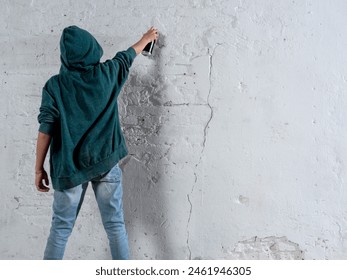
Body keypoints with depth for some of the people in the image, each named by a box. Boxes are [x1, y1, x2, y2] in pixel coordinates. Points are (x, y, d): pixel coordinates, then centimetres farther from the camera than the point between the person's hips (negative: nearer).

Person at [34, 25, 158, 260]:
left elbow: (46, 130, -9)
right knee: (115, 225, 10)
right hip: (106, 162, 1)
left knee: (61, 228, 11)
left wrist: (39, 168, 0)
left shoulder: (55, 85, -5)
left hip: (69, 167, 0)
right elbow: (128, 55, 18)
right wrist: (147, 37, 38)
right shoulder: (107, 73, -2)